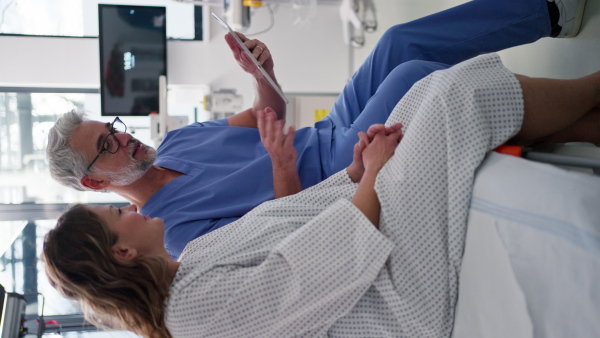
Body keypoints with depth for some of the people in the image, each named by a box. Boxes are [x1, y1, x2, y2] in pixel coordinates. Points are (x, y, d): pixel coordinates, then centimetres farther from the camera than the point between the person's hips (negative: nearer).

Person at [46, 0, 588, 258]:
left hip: (328, 133, 8)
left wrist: (261, 74, -8)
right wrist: (284, 166, -30)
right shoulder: (173, 228, -15)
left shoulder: (173, 142, 9)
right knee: (415, 73, -25)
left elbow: (270, 117, 12)